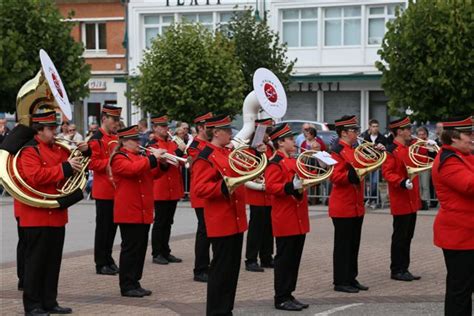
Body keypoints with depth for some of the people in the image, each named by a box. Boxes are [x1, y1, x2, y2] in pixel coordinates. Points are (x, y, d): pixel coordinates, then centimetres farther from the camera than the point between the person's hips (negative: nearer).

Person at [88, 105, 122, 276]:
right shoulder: (96, 139, -11)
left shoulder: (116, 138, 14)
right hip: (104, 191, -8)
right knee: (103, 227, -1)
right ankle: (101, 264, 5)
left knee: (112, 226, 12)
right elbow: (92, 163, -19)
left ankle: (108, 260, 20)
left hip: (116, 190, 8)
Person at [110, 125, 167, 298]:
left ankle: (135, 282, 17)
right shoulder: (119, 158, -7)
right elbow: (132, 169, -26)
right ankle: (127, 286, -1)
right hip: (128, 212, -8)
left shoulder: (139, 157, 19)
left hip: (144, 213, 8)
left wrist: (162, 162, 3)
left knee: (141, 248, 10)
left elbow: (153, 173, 22)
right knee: (130, 248, -5)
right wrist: (152, 158, -21)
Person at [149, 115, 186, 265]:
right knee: (160, 222, -2)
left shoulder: (172, 144, 13)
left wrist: (184, 155, -10)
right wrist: (178, 152, -23)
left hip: (173, 190, 7)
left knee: (168, 222, 12)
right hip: (160, 190, -7)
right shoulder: (153, 145, -8)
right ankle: (157, 254, 4)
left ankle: (166, 252, 18)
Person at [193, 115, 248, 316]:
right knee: (221, 268, -5)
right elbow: (200, 189, -19)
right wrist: (224, 187, -29)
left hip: (236, 220, 9)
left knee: (233, 268, 12)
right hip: (220, 222, -9)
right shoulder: (205, 157, -12)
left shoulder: (229, 153, 15)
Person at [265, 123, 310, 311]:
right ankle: (281, 299, 1)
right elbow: (271, 187, -22)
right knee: (284, 259, -4)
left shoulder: (293, 161, 17)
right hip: (285, 219, -9)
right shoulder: (275, 163, -12)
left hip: (298, 219, 9)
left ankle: (288, 295, 18)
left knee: (294, 259, 11)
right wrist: (291, 187, -32)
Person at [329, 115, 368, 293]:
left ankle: (351, 279, 19)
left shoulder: (355, 150, 14)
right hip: (343, 206, -9)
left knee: (354, 244, 12)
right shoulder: (337, 151, -12)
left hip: (356, 205, 9)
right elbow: (335, 177, -19)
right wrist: (353, 173, -31)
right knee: (343, 244, -3)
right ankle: (341, 282, 2)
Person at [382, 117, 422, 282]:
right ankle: (397, 271, 5)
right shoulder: (392, 150, -12)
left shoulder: (410, 148, 13)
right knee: (400, 237, -2)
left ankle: (404, 269, 19)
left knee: (407, 237, 12)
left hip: (412, 201, 9)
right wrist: (402, 182, -31)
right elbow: (387, 173, -18)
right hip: (401, 202, -8)